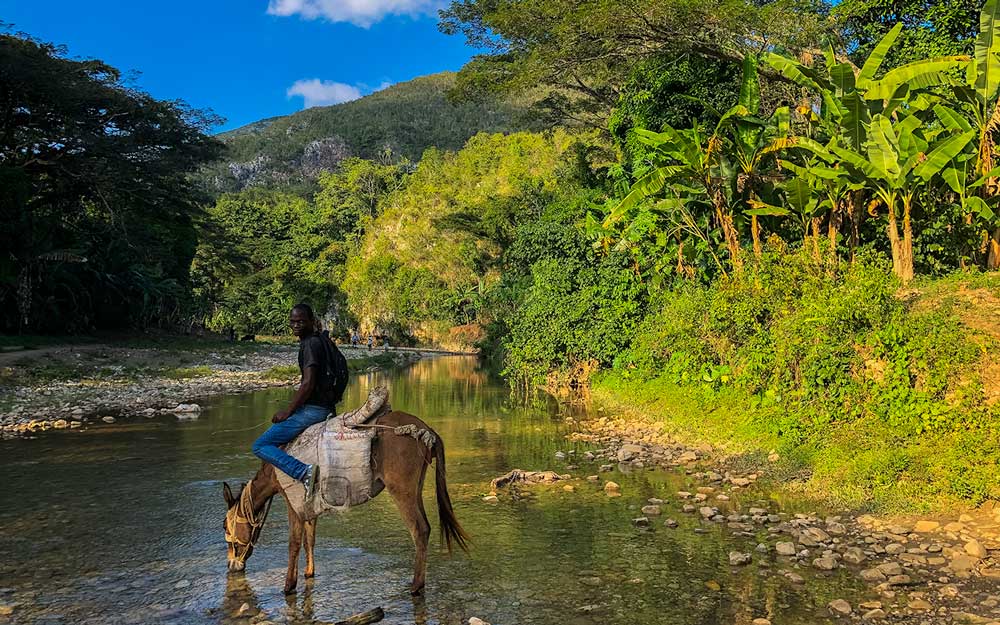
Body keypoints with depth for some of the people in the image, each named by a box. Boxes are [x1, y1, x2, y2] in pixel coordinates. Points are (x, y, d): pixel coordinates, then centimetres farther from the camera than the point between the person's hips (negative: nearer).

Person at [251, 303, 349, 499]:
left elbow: (308, 383, -22)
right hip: (326, 407, 10)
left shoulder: (310, 344, -14)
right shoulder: (323, 341, 15)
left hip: (312, 409, -10)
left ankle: (304, 471, -25)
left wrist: (287, 411, -14)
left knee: (260, 446, -8)